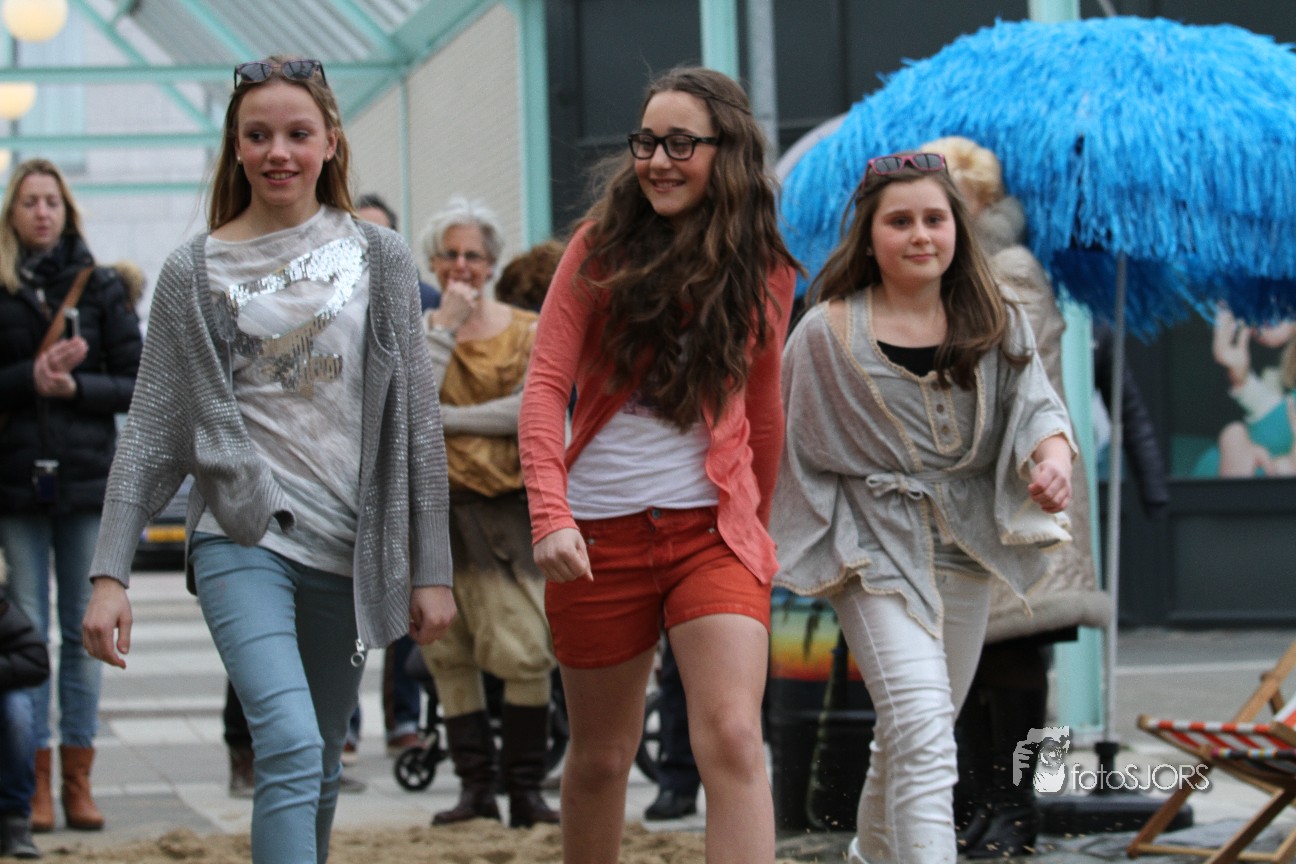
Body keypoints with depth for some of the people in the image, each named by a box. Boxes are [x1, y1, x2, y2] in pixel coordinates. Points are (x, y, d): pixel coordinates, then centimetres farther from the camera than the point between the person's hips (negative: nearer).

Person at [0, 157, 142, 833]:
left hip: (87, 475, 1)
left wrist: (75, 386, -12)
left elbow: (137, 384, 3)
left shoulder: (101, 288, 7)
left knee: (84, 630, 3)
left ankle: (77, 777, 7)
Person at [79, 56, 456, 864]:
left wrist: (431, 570, 4)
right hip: (242, 540, -3)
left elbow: (417, 423, 7)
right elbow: (151, 434, 3)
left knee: (319, 773, 9)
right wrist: (110, 574, -5)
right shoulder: (196, 272, 4)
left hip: (348, 550, 3)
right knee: (291, 747, -21)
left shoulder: (380, 260, 7)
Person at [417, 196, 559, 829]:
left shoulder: (529, 332, 6)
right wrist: (446, 327, -9)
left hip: (511, 508, -1)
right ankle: (475, 789, 9)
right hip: (438, 508, 1)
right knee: (449, 654, 2)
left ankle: (525, 789, -1)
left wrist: (442, 420, -9)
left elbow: (530, 411, -8)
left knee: (528, 652, -9)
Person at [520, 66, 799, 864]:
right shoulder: (602, 248, 0)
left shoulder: (763, 268, 5)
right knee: (601, 756, 11)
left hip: (713, 529, 0)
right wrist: (550, 514, -18)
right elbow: (547, 386, -4)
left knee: (734, 739, -18)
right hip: (602, 531, 0)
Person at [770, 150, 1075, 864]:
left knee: (915, 731, 19)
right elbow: (790, 447, 2)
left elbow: (1036, 405, -5)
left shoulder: (994, 325, 4)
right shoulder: (827, 334, -6)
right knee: (923, 732, -21)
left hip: (964, 550, 5)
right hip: (874, 550, -5)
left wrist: (1053, 456, -28)